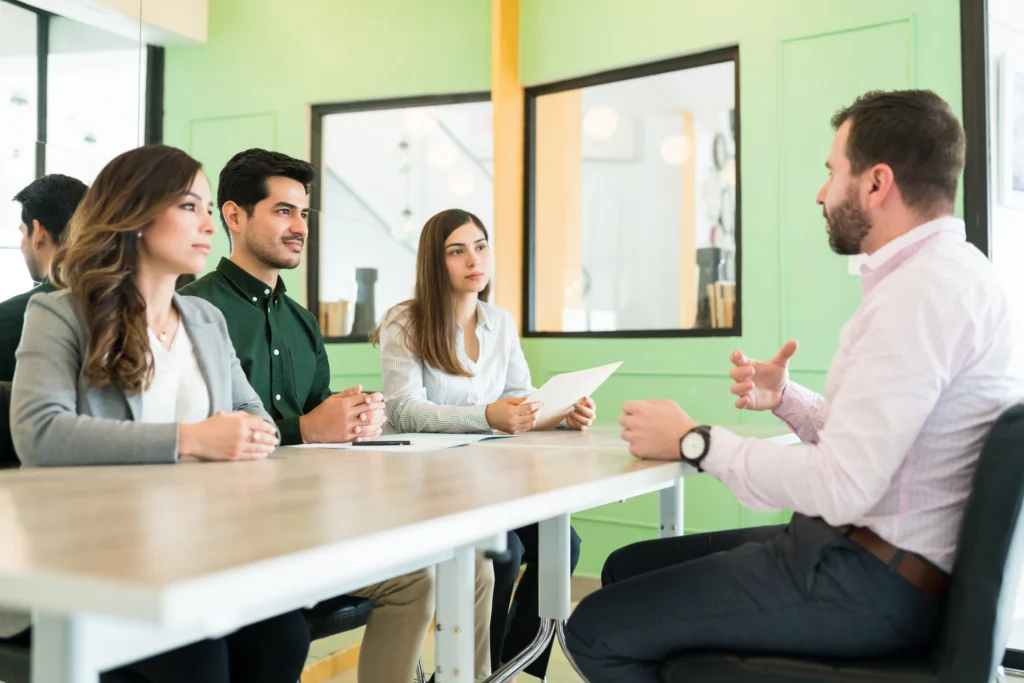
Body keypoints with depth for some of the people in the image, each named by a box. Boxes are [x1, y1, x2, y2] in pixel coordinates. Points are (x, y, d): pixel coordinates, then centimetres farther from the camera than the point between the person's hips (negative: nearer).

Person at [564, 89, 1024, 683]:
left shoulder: (925, 287, -21)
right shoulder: (940, 272, 13)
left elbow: (840, 488, -27)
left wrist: (693, 441, -16)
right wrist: (786, 398, 4)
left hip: (872, 585, -10)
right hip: (870, 551, 10)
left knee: (598, 632, -11)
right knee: (628, 568, 14)